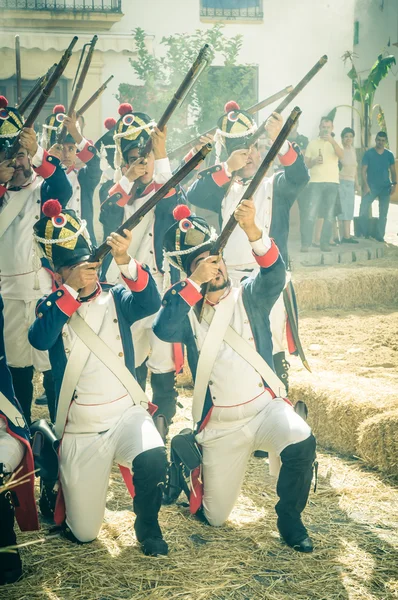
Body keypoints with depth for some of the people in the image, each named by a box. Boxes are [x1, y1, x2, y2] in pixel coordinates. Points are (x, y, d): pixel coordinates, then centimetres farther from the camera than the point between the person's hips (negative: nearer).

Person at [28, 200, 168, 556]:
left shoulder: (116, 300, 2)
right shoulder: (53, 307, 1)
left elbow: (150, 303, -20)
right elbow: (39, 340, -21)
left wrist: (126, 262, -36)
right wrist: (70, 290, -27)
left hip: (127, 414, 0)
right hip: (80, 431, 0)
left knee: (153, 460, -34)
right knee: (83, 533, 4)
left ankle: (147, 526, -2)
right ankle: (56, 491, 39)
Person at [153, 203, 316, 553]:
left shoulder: (249, 297, -2)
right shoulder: (187, 310, -2)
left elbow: (274, 273, -24)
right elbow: (163, 330, -24)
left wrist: (251, 229, -41)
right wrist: (196, 282, -26)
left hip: (265, 408, 0)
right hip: (219, 426, 1)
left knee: (301, 443, -33)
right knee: (215, 517, 9)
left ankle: (289, 517, -7)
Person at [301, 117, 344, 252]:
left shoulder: (336, 143, 10)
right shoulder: (312, 143, 11)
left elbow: (341, 156, -10)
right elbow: (306, 163, 10)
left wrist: (332, 141, -22)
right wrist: (314, 161, -11)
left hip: (332, 183, 1)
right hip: (315, 182, -1)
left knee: (329, 215, 1)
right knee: (311, 213, -11)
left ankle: (325, 243, 5)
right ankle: (305, 243, -11)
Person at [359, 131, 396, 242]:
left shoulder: (389, 155, 6)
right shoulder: (369, 153, -1)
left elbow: (393, 171, 9)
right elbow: (363, 170, -4)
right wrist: (366, 185, -14)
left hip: (385, 187, 2)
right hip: (371, 186, -2)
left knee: (383, 213, 3)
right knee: (363, 208, -11)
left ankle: (380, 236, 10)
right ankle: (364, 233, 2)